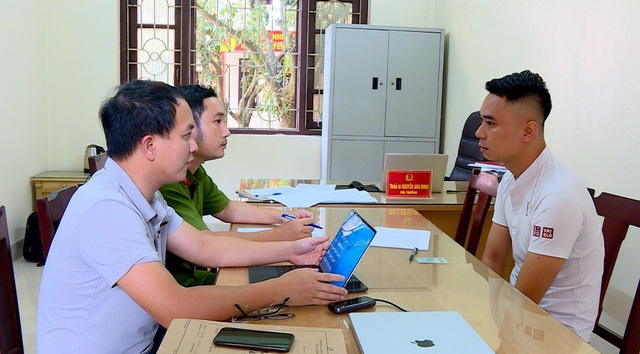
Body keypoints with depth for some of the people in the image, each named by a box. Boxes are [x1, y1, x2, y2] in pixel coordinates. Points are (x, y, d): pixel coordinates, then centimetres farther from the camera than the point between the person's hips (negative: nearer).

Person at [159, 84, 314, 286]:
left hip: (192, 276, 9)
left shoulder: (196, 173, 11)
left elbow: (226, 210, 25)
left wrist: (283, 216, 13)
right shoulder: (166, 182, -22)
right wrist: (280, 235, -19)